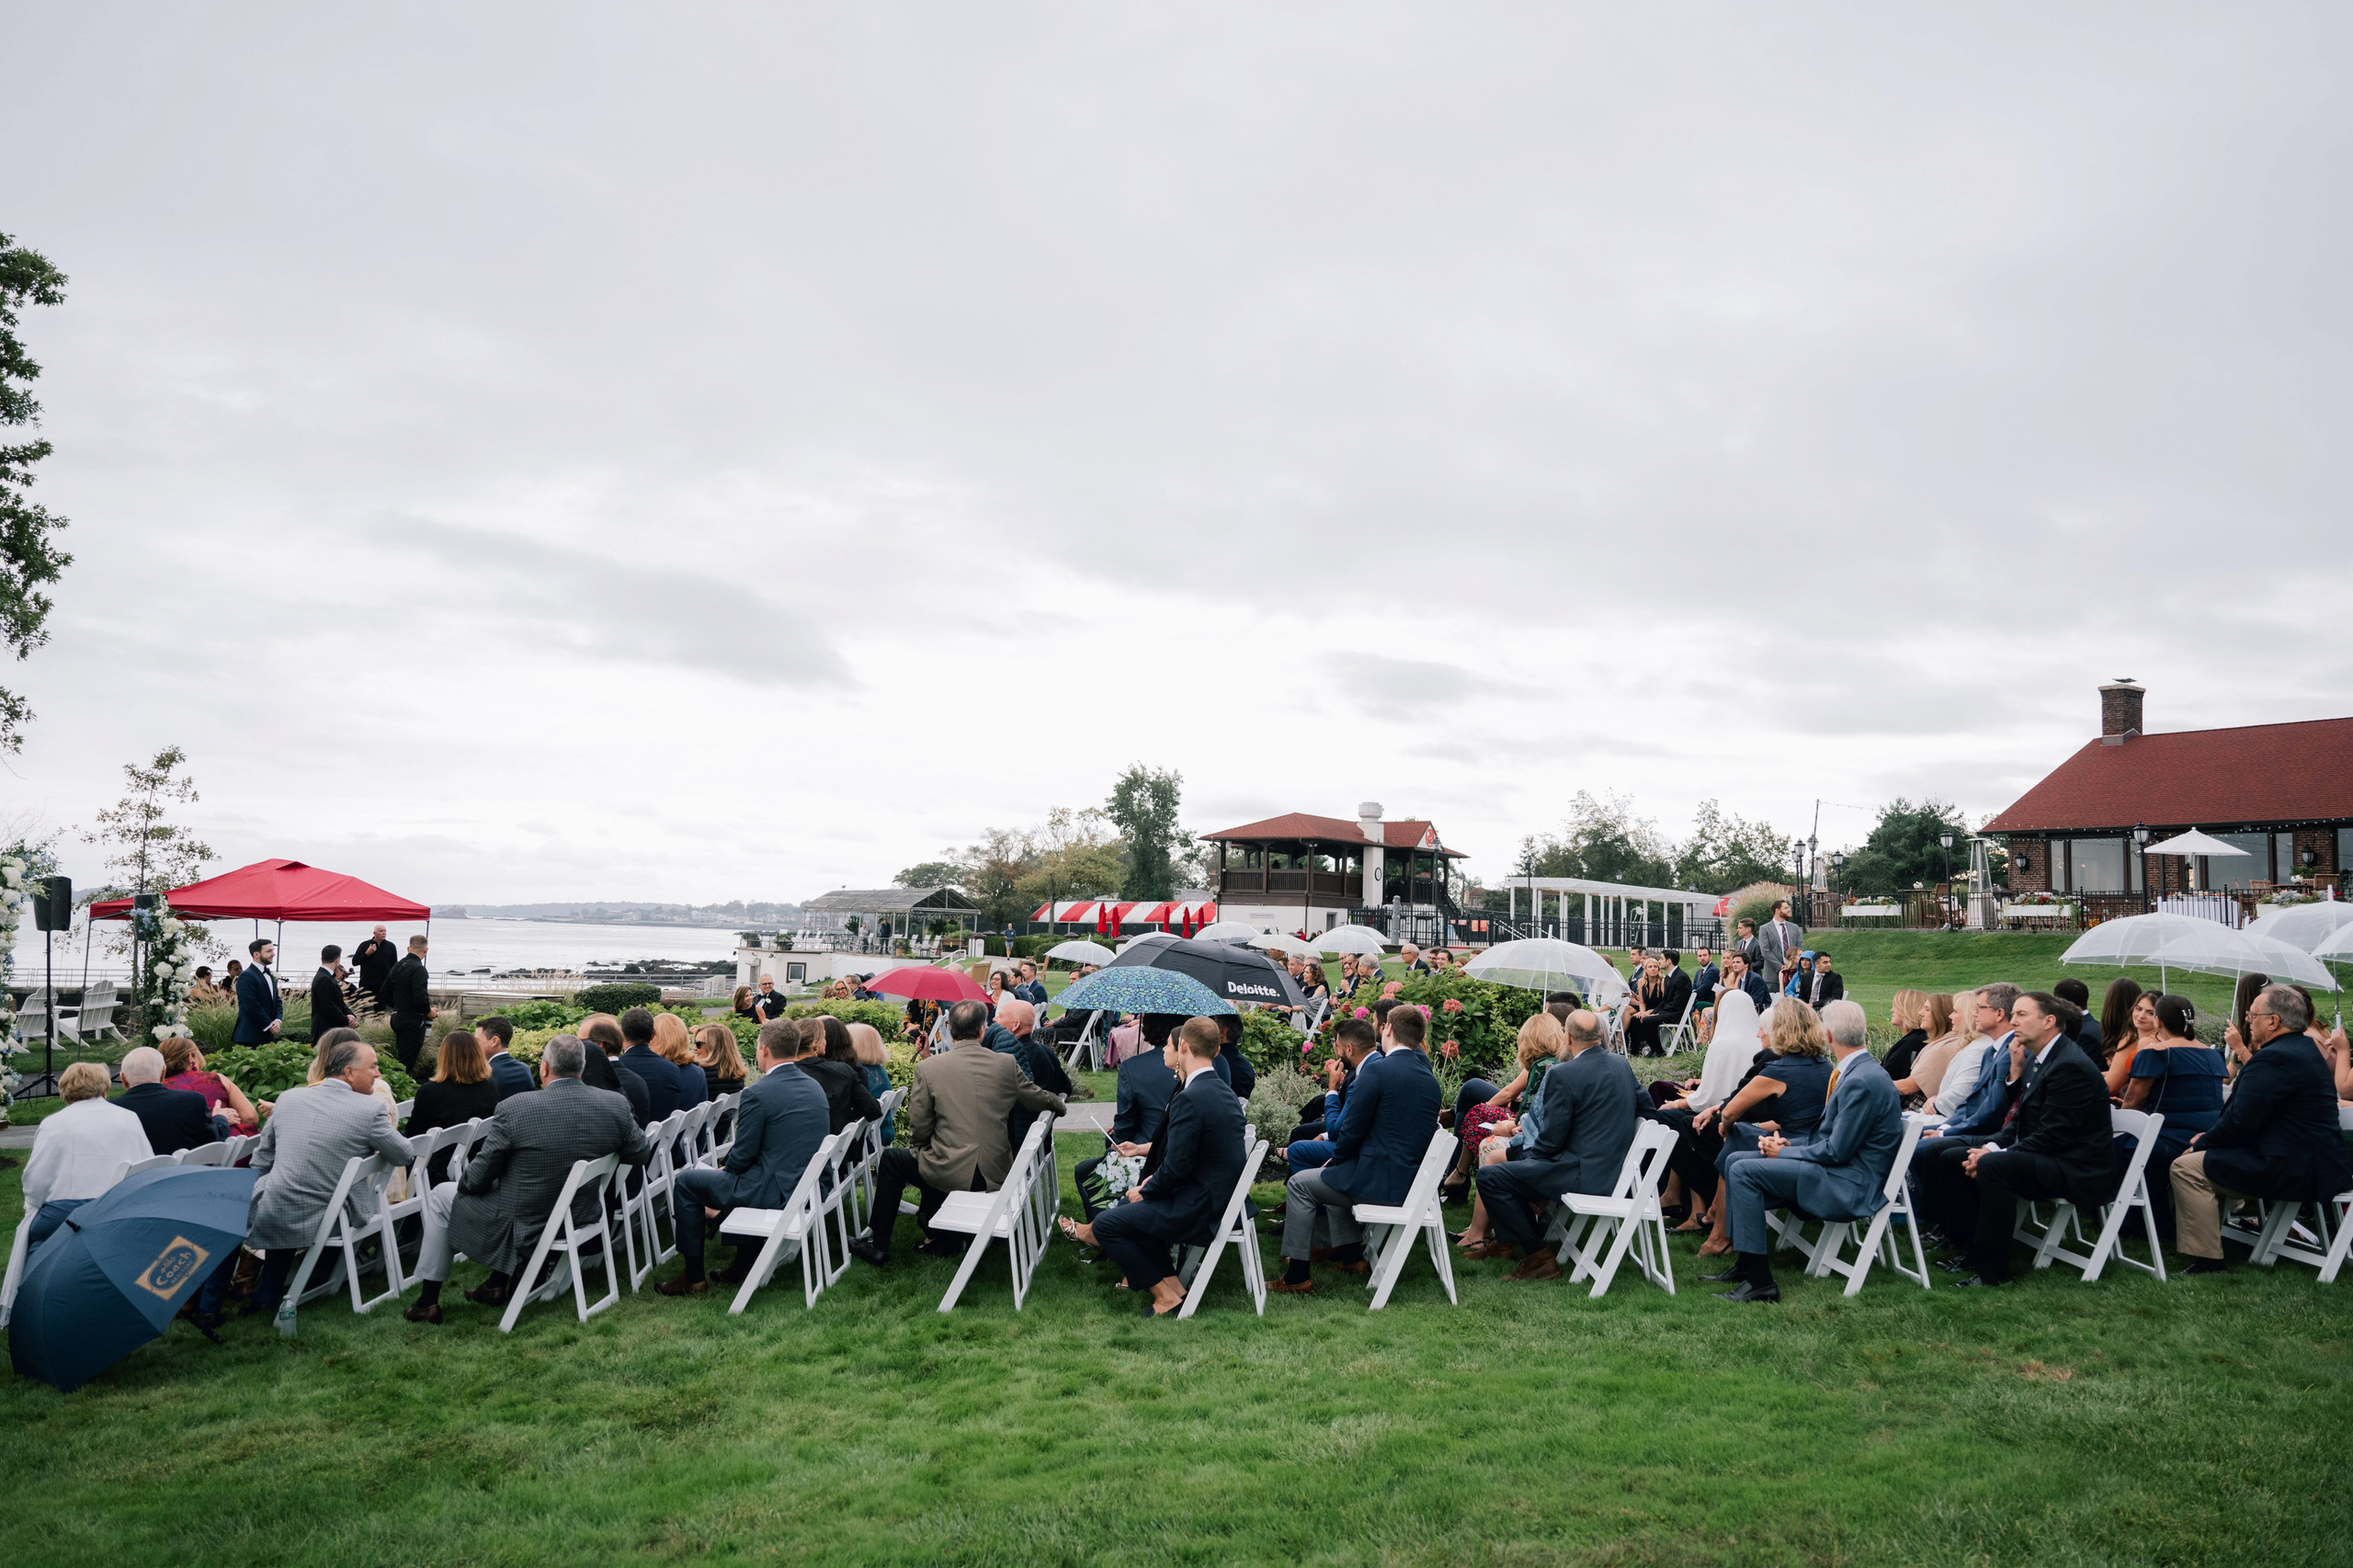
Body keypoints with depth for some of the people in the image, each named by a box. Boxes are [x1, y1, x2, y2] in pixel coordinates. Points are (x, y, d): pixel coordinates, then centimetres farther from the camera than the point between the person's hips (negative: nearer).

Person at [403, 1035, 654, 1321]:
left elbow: (477, 1179, -14)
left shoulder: (514, 1108, -23)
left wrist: (465, 1182, 9)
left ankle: (428, 1301, 27)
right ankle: (498, 1285, 37)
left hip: (524, 1227, -5)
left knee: (440, 1196, 20)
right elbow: (641, 1154, 1)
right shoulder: (616, 1105, -14)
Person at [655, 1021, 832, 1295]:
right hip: (808, 1187, 8)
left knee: (686, 1183, 9)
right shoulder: (814, 1086, 6)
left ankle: (694, 1278, 16)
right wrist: (728, 1167, 22)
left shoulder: (758, 1093, -18)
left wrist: (725, 1169, 10)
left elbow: (743, 1156, -14)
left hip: (776, 1192, -8)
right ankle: (744, 1266, 36)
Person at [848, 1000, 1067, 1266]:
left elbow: (919, 1130, -5)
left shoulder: (927, 1067, -9)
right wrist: (1059, 1104, 36)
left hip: (950, 1173, -4)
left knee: (890, 1161, 22)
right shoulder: (1006, 1064, -2)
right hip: (995, 1174, 4)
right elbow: (1036, 1099, 13)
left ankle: (879, 1246, 25)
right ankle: (938, 1237, 37)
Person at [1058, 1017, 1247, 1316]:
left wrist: (1145, 1191, -3)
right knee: (1132, 1208, 26)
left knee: (1106, 1224, 0)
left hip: (1198, 1211, -9)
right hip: (1221, 1199, 9)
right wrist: (1154, 1180, 13)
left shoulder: (1189, 1099, -22)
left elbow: (1176, 1168, -21)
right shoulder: (1226, 1094, 8)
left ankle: (1165, 1293, 7)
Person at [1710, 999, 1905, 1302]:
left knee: (1744, 1171, -19)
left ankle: (1759, 1281, -16)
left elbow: (1836, 1151, -21)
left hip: (1850, 1186, -11)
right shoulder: (1860, 1072, 12)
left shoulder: (1862, 1081, -21)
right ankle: (1746, 1264, 10)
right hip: (1841, 1172, 11)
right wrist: (1789, 1144, 3)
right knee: (1739, 1161, 8)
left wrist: (1784, 1152, -9)